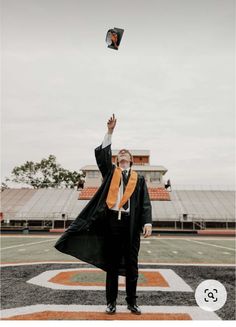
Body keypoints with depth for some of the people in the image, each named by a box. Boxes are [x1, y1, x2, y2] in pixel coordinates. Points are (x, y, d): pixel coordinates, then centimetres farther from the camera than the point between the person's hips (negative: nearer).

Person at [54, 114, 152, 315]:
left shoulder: (139, 178, 13)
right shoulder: (110, 171, 12)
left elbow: (145, 202, 5)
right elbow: (101, 154, -4)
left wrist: (147, 223, -8)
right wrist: (110, 131, -9)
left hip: (131, 223, 1)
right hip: (112, 221, 0)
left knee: (131, 264, 7)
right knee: (112, 263, 7)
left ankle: (132, 302, 20)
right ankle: (111, 302, 19)